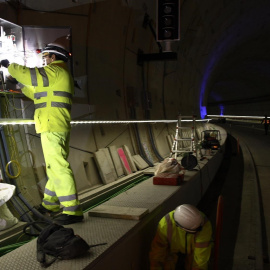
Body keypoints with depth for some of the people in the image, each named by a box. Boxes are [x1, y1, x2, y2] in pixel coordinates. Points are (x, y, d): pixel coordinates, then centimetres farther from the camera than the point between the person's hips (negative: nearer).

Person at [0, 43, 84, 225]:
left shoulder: (55, 71, -7)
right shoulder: (62, 75, 24)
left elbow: (30, 74, -12)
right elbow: (41, 95, 32)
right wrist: (22, 87, 35)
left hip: (52, 128, -11)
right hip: (60, 128, 11)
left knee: (58, 167, -13)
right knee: (55, 166, 16)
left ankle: (73, 211, -12)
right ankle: (50, 204, 29)